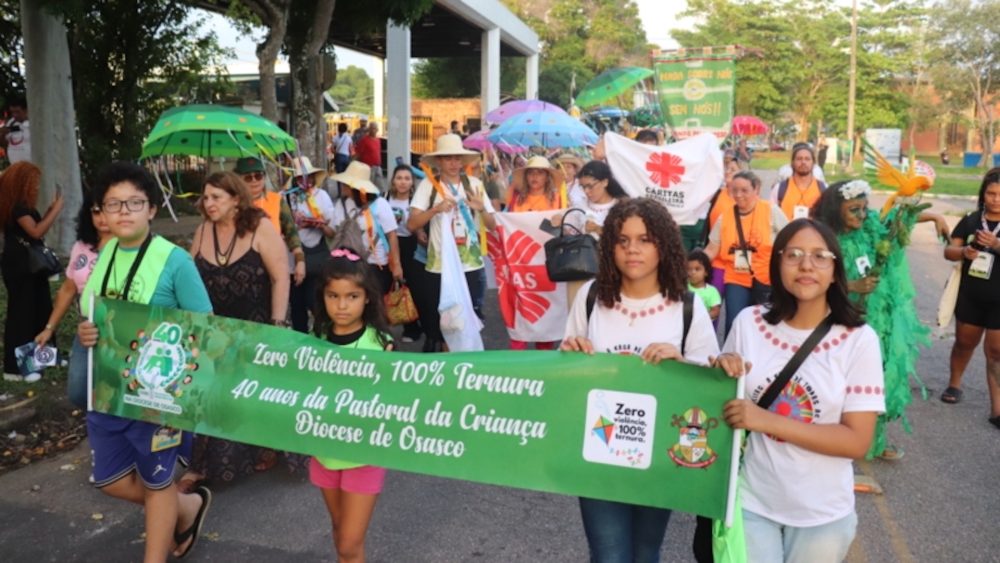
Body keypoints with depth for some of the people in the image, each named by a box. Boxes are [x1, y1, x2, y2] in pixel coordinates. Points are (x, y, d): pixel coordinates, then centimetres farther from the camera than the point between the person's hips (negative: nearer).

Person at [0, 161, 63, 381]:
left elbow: (37, 230, 14)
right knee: (21, 313, -7)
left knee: (42, 309, 15)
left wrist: (49, 211, 5)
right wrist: (56, 210, -20)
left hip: (31, 264, 10)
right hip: (18, 266, -10)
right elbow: (36, 232, -26)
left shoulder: (25, 206, 13)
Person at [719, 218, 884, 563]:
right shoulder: (749, 322, -8)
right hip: (751, 501, 1)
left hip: (822, 513, 0)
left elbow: (857, 441, -14)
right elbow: (723, 402, 6)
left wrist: (768, 421, -23)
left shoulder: (859, 339, -12)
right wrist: (723, 374, -16)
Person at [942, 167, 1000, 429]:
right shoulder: (970, 221, 1)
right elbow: (948, 251, 0)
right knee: (964, 342, 17)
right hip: (970, 295, 2)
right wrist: (964, 252, -21)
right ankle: (954, 384, 39)